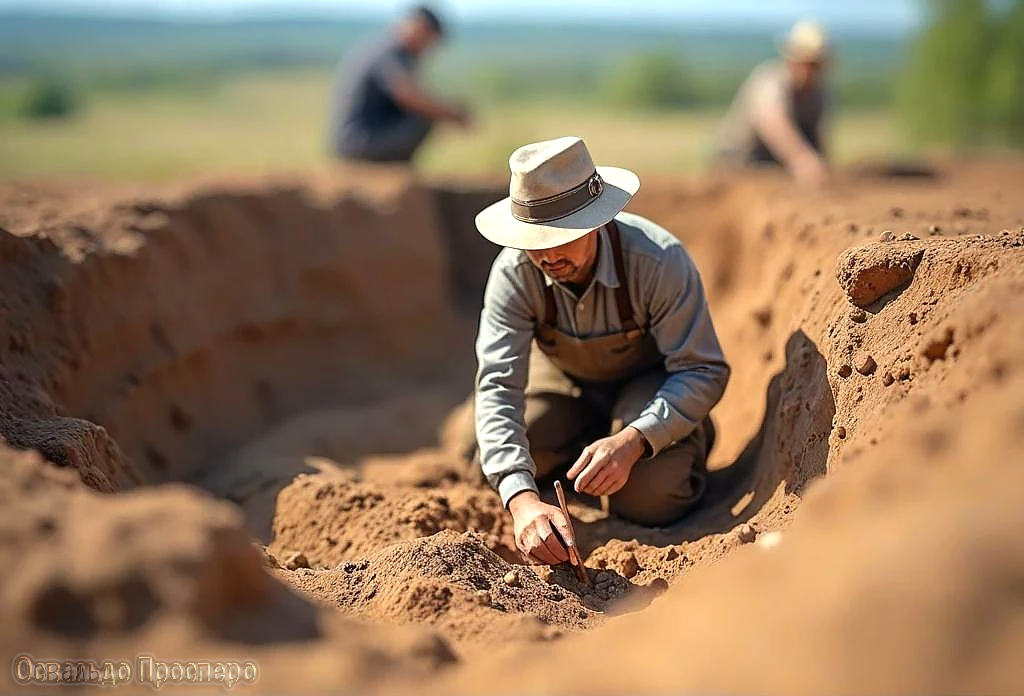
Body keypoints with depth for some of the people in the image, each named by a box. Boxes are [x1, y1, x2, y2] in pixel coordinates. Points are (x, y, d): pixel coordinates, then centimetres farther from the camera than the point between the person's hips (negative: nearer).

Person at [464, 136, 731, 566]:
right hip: (563, 377, 3)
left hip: (651, 379, -2)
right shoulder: (514, 273, -30)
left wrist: (631, 441, -44)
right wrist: (521, 498, -50)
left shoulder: (660, 261, -35)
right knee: (499, 468, -17)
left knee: (649, 498, -23)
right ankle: (587, 440, 13)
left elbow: (704, 371, -28)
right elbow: (498, 384, -35)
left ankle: (692, 436, 12)